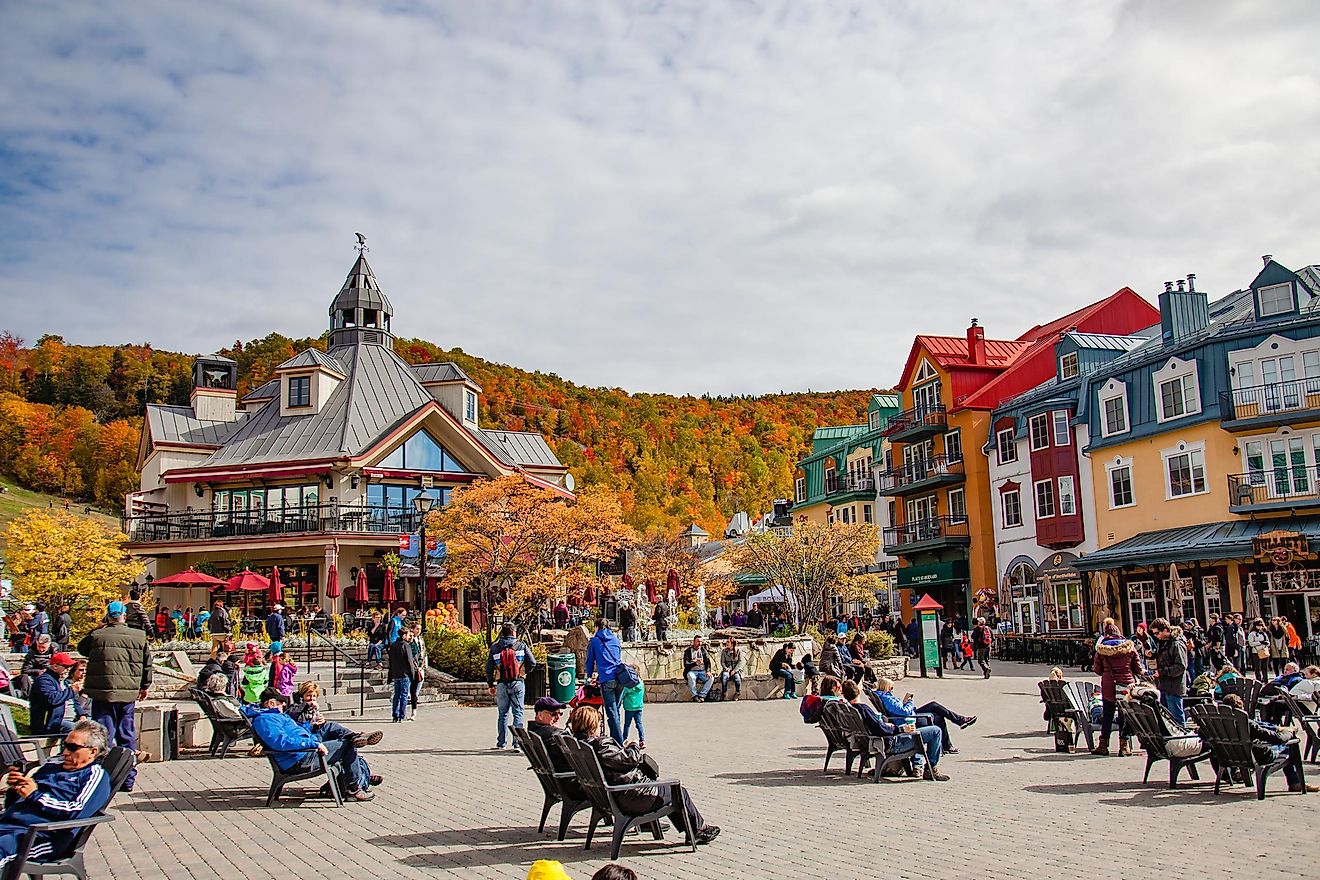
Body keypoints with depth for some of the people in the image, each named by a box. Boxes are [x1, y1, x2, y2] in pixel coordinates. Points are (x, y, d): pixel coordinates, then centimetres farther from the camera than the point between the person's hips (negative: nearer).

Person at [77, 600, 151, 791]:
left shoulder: (97, 636, -7)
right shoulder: (140, 636, 1)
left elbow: (82, 648, 15)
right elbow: (147, 664, 10)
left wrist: (96, 629, 16)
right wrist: (144, 686, 23)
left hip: (103, 694, -2)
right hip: (129, 694, 2)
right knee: (127, 736, 12)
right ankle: (128, 779, 18)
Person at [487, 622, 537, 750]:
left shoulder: (495, 648, 2)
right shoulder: (521, 646, -2)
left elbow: (489, 668, 3)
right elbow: (532, 663, -5)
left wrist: (491, 685, 12)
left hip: (502, 685, 2)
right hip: (518, 683, -2)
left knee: (503, 713, 14)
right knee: (518, 713, 3)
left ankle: (501, 743, 17)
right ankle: (517, 743, -3)